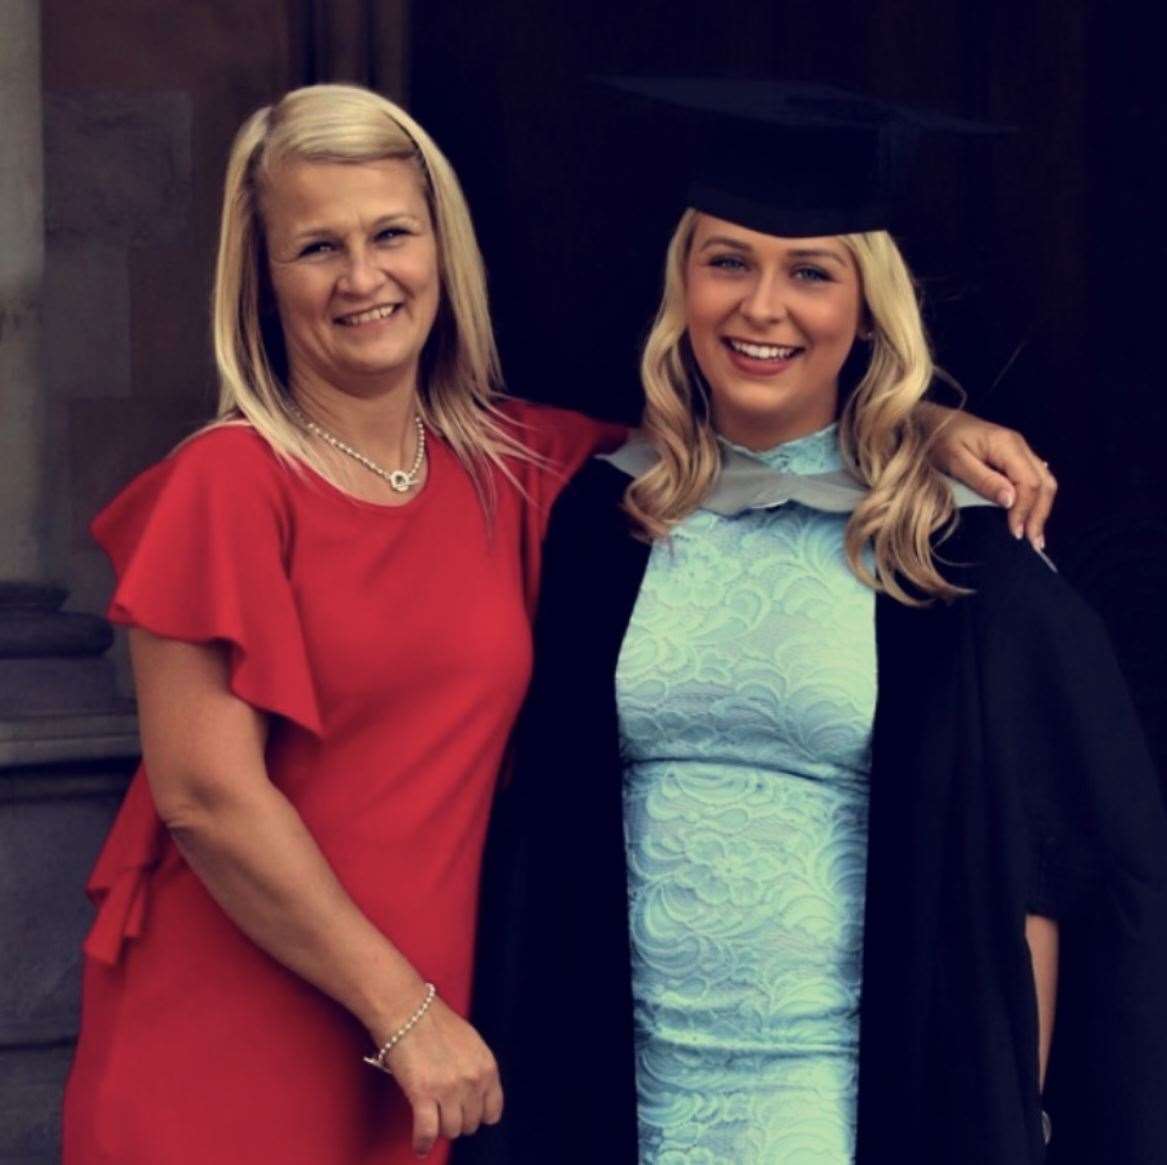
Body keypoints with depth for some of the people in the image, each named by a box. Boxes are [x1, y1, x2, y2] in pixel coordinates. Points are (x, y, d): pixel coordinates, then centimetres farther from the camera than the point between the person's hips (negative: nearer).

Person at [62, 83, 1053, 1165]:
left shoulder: (509, 465, 5)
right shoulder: (229, 487, -10)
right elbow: (205, 793, -15)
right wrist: (402, 1013, -15)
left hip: (430, 1053, 5)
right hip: (225, 1049, -4)